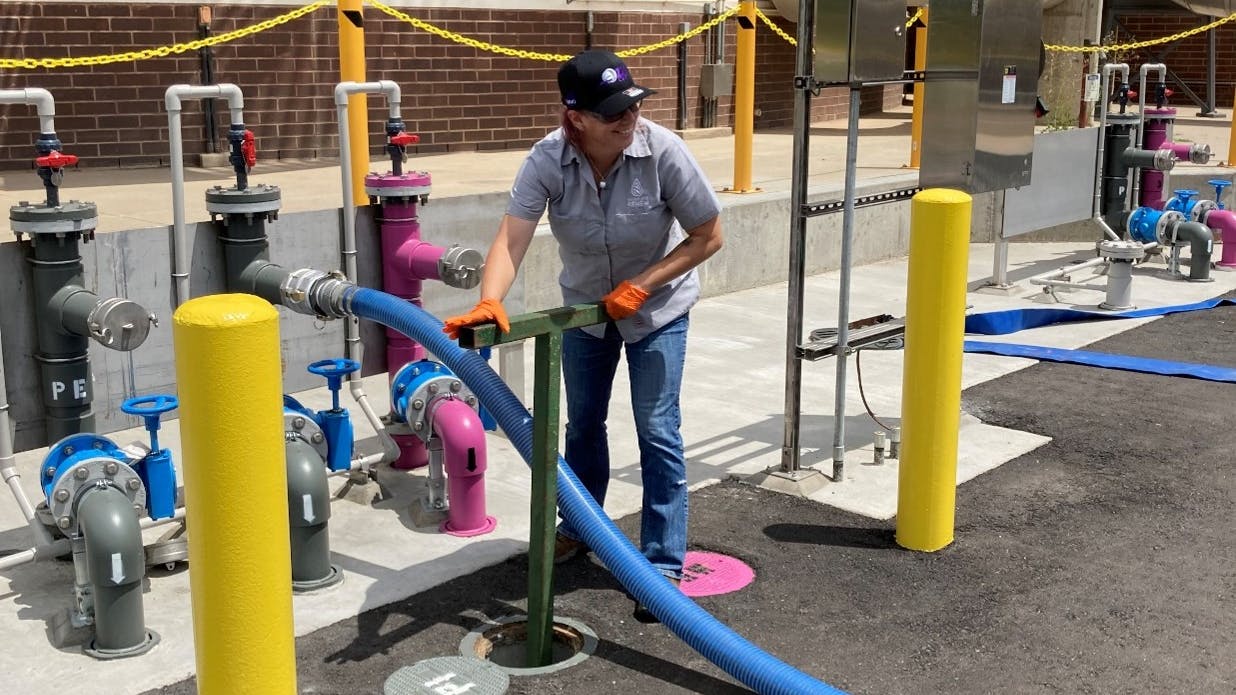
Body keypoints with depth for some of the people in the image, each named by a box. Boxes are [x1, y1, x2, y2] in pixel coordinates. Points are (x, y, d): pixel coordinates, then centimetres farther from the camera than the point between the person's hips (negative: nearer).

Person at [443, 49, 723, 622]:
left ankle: (664, 566, 5)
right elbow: (512, 238, -35)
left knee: (658, 432, -5)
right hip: (585, 304, 3)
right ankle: (579, 526, 41)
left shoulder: (662, 151, -29)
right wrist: (489, 300, -53)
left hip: (657, 306, -3)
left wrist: (640, 287, -25)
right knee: (583, 422, 17)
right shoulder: (548, 160, -26)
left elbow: (708, 236, -20)